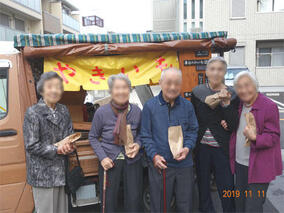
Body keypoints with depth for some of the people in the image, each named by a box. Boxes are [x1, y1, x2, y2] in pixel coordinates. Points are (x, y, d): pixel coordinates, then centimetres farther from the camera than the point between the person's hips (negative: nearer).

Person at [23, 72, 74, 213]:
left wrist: (68, 145, -10)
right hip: (43, 174, -5)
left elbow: (70, 135, 11)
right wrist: (57, 149, -13)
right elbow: (31, 146, -13)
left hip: (62, 172, 5)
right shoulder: (33, 113, -10)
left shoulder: (63, 111, 6)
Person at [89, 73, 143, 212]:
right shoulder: (101, 112, -10)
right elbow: (93, 137, 1)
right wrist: (102, 157, -10)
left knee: (134, 201, 9)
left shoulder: (137, 111, -5)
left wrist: (138, 144, -9)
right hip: (110, 161, -1)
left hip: (133, 160, 2)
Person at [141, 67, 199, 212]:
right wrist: (154, 155, -13)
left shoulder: (187, 106, 1)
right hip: (159, 164, -2)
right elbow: (145, 135, -2)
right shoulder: (150, 106, -5)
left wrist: (187, 148, -9)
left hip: (184, 164, 2)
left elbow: (193, 130, 8)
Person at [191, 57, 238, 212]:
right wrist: (219, 123, -18)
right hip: (202, 147, 2)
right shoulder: (197, 92, 0)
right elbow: (195, 120, -6)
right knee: (203, 184, 16)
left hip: (222, 148, -1)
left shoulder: (231, 94, -3)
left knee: (226, 186, 5)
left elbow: (233, 125, -7)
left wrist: (226, 103, -20)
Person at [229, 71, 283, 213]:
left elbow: (273, 137, -15)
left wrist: (255, 138, -33)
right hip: (240, 164, 7)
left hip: (259, 167, -7)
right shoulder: (240, 105, 7)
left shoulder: (269, 106, -15)